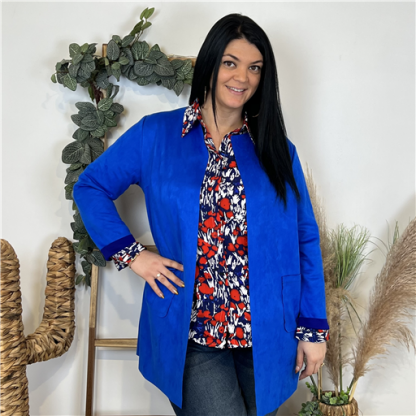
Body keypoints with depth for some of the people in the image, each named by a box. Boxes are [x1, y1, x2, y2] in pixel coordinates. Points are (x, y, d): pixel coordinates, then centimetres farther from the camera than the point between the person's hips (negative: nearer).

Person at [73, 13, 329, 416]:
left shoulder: (277, 150, 6)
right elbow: (90, 187, 7)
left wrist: (314, 327, 2)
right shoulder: (154, 135, 1)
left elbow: (305, 239, 5)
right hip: (191, 334, -2)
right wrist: (130, 253, -5)